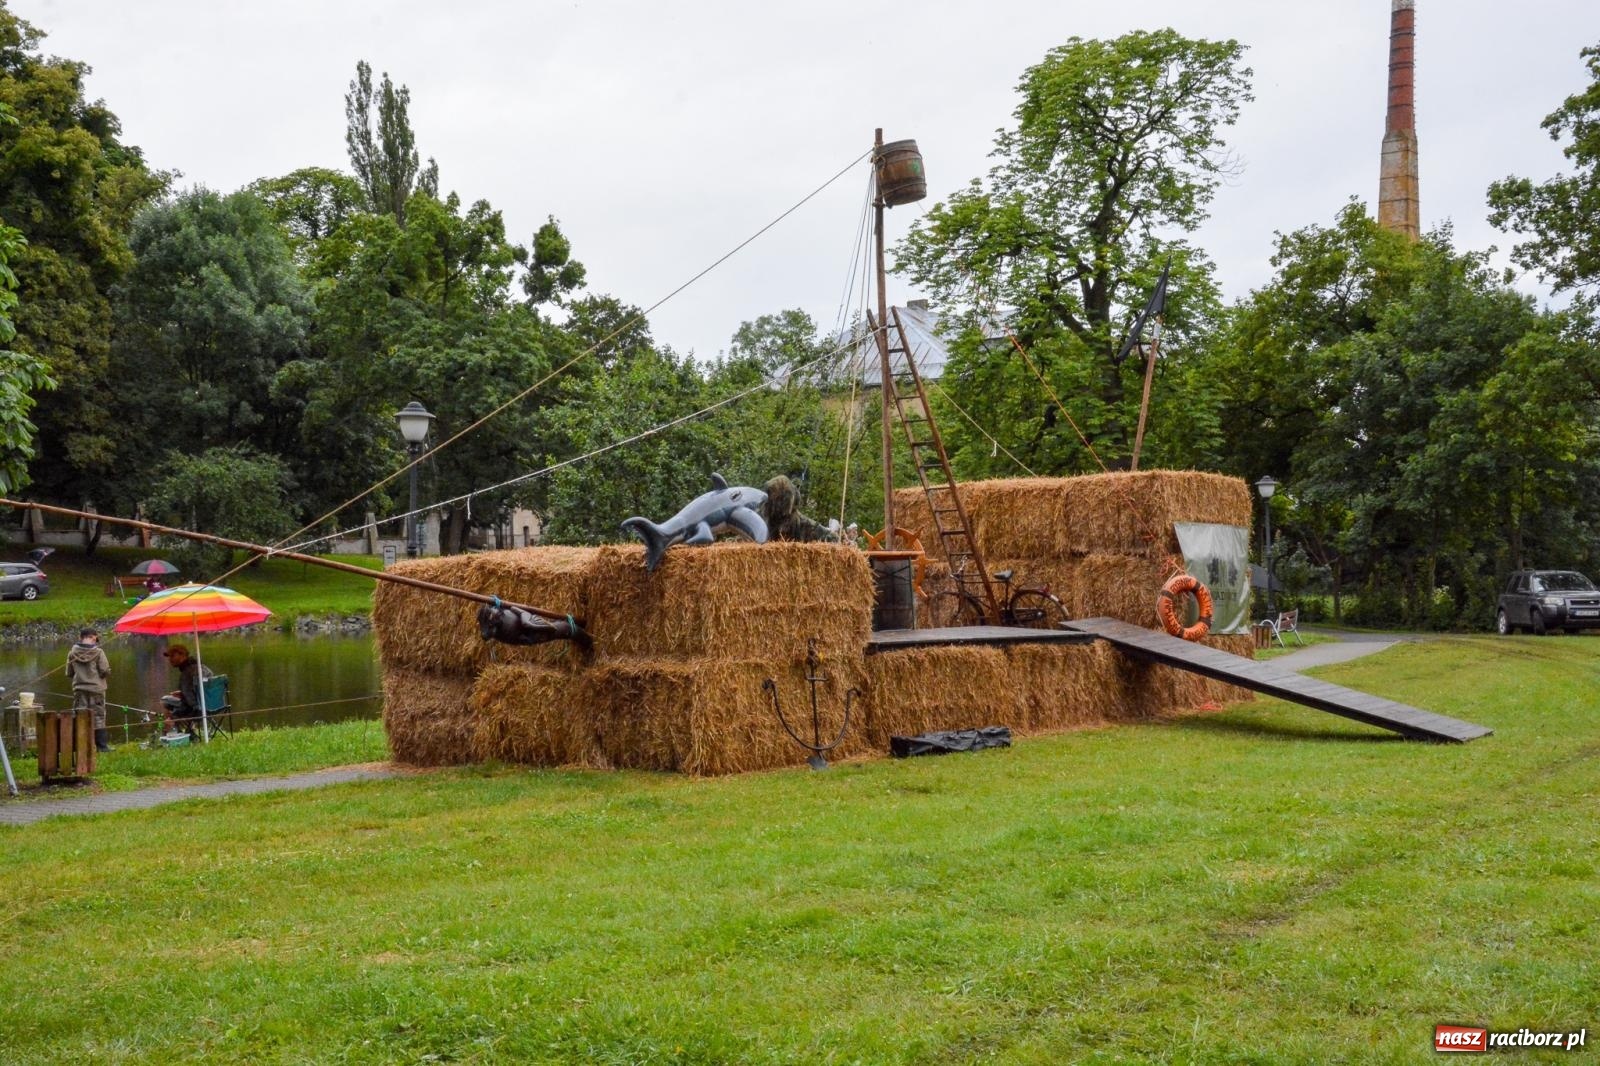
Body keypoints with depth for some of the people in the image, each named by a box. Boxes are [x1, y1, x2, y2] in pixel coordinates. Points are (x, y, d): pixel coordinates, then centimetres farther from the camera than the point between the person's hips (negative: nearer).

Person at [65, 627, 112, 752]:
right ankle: (102, 745, 4)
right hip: (96, 689, -2)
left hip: (79, 690, 2)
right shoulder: (98, 652, -10)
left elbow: (69, 673, 6)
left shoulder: (72, 653, -1)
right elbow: (105, 671, -11)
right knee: (98, 716, 4)